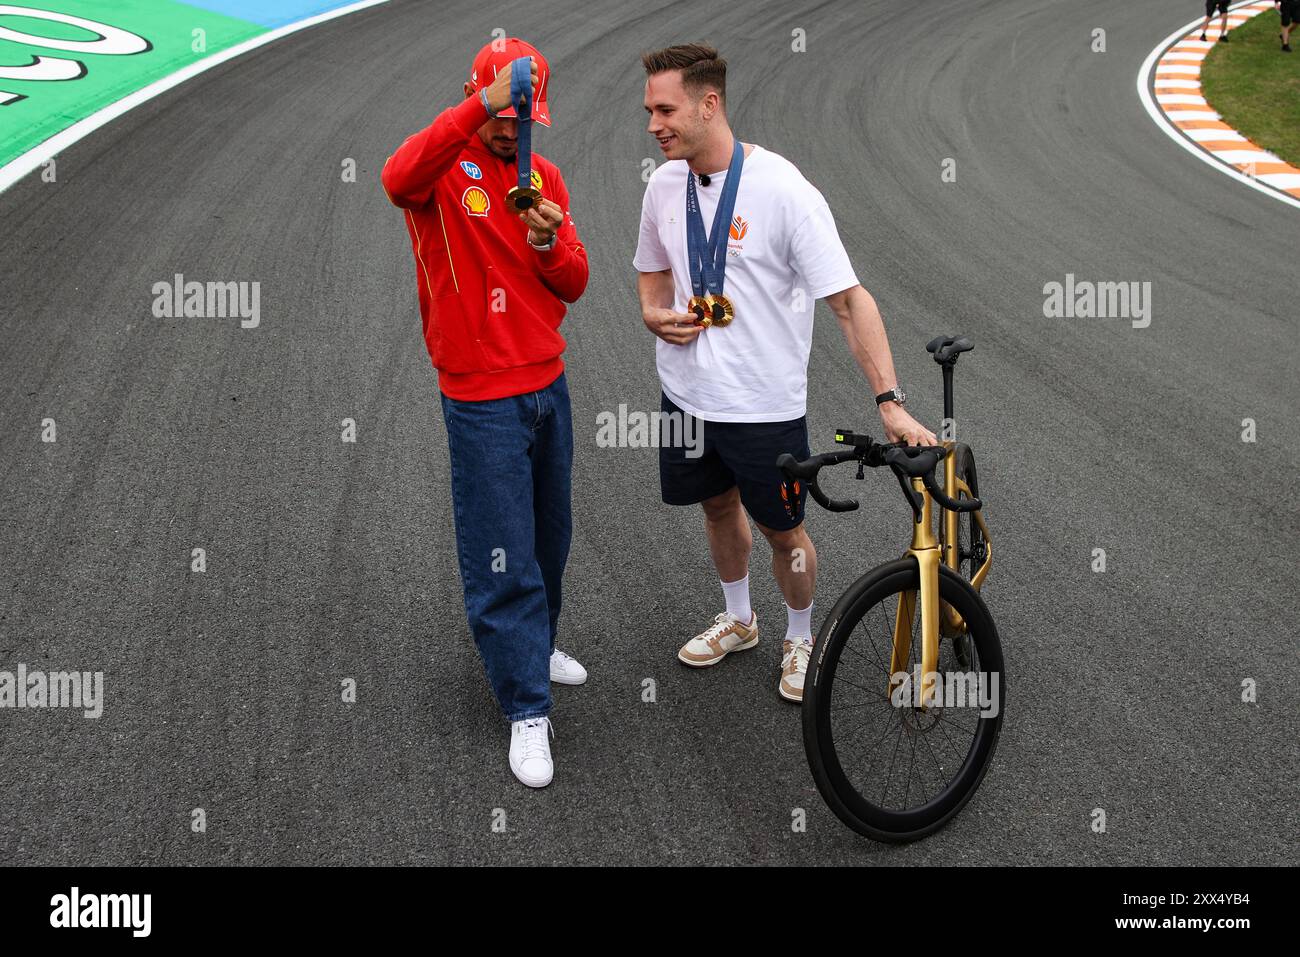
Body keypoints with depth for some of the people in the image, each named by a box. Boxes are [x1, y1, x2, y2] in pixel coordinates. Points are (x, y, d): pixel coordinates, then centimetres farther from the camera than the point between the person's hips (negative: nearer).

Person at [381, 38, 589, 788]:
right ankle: (528, 712, 8)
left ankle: (535, 645, 42)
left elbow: (573, 285, 5)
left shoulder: (545, 176, 8)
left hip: (547, 385, 6)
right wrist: (484, 105, -41)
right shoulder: (445, 167, -9)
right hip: (482, 401, -6)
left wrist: (549, 243, -16)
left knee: (550, 538, 19)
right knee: (502, 560, -1)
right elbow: (398, 178, -35)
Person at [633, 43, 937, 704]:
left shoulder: (783, 190, -21)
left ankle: (800, 639, 36)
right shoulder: (664, 185, -2)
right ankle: (738, 620, 47)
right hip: (687, 393, 5)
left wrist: (889, 401, -29)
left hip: (763, 403, -5)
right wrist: (654, 313, -7)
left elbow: (849, 300, -21)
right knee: (719, 506, 23)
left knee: (782, 530, 9)